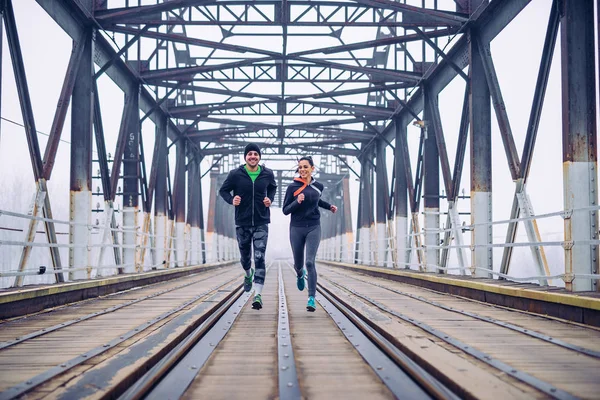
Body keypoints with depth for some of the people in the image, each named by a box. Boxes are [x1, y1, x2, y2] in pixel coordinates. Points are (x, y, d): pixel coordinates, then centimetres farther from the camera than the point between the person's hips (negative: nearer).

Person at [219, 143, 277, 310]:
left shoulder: (267, 174, -1)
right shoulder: (236, 174, -6)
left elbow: (273, 187, 19)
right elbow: (223, 190, 6)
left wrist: (270, 199, 0)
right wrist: (231, 200, -14)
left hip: (261, 223, -1)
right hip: (242, 223, 1)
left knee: (260, 258, -11)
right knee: (245, 257, 16)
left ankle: (258, 295, -13)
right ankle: (248, 275, 51)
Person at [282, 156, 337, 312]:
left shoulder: (318, 186, 4)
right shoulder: (292, 187, -4)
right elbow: (285, 210, -4)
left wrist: (329, 206, 17)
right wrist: (297, 202, -19)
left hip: (313, 228, 0)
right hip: (296, 228, 0)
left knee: (310, 262, -13)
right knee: (298, 263, 11)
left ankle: (312, 298, -12)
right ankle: (300, 274, 50)